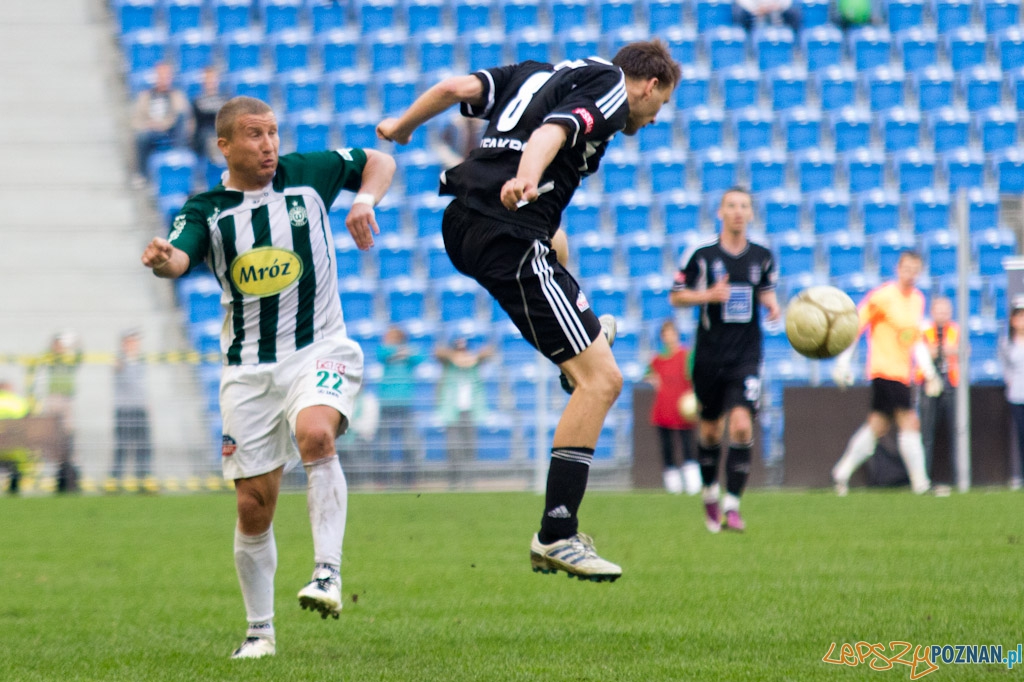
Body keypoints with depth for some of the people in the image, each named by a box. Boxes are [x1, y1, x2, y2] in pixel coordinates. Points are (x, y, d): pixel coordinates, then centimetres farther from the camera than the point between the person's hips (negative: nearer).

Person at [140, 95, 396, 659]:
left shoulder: (307, 174, 1)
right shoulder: (205, 210, -1)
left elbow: (379, 162, 17)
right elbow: (180, 258, -21)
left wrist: (366, 200, -3)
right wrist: (161, 261, -44)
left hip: (319, 351, -1)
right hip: (249, 370, 1)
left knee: (314, 434, -34)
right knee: (253, 506, 1)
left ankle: (329, 574, -31)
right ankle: (259, 630, 18)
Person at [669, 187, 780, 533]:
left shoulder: (762, 257, 4)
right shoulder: (701, 254, -4)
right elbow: (676, 296, 2)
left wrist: (772, 305, 0)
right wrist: (709, 295, -15)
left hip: (746, 357, 0)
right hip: (710, 357, 0)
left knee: (742, 425, -16)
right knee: (710, 429, 10)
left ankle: (732, 505, -13)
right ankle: (710, 492, 35)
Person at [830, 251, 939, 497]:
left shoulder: (918, 299, 13)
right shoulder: (882, 296, -11)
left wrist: (929, 373, 17)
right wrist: (843, 363, -12)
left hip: (903, 373, 8)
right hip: (885, 370, -8)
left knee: (877, 426, 11)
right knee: (909, 422, -12)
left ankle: (842, 472, 21)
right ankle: (920, 483, -9)